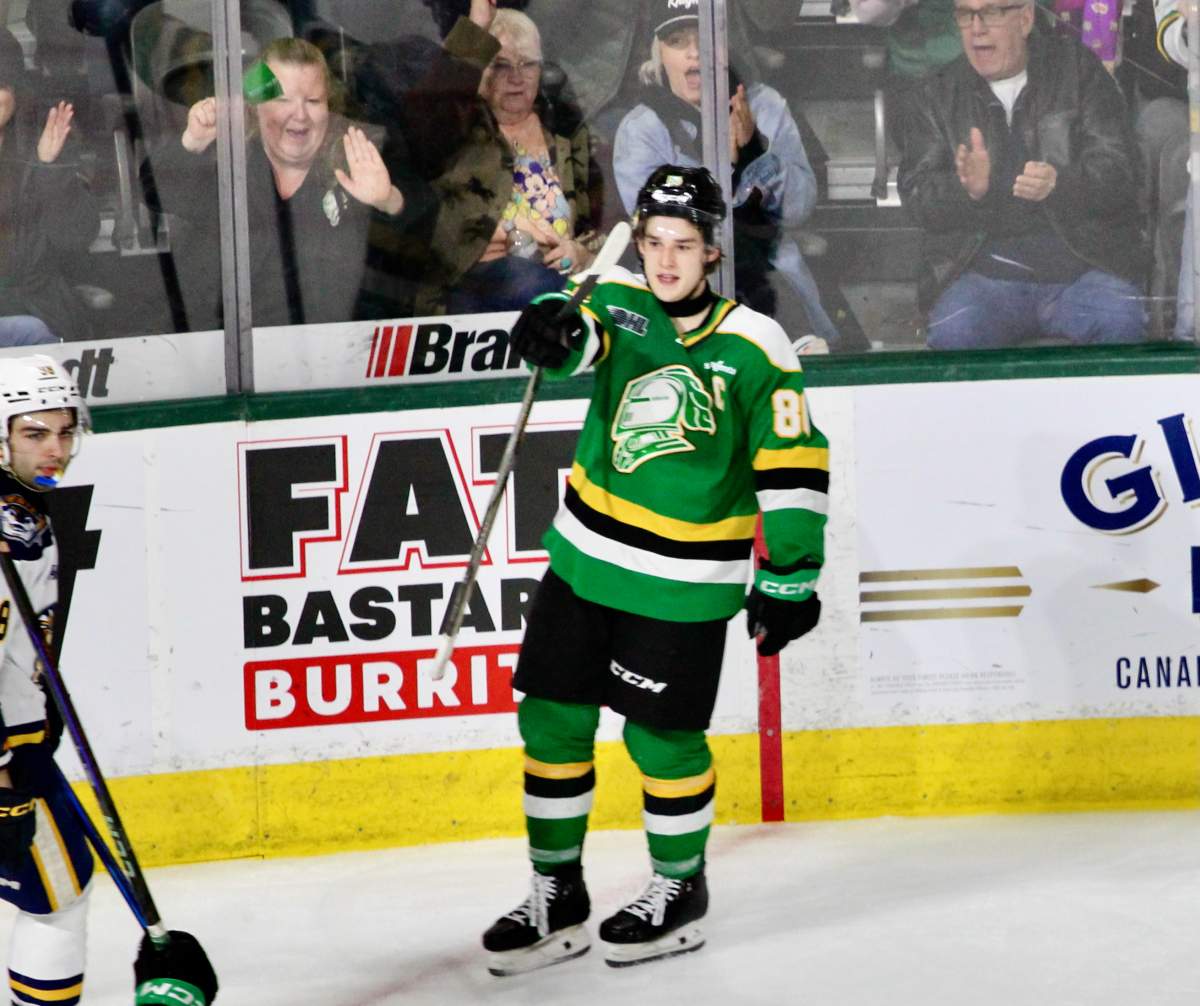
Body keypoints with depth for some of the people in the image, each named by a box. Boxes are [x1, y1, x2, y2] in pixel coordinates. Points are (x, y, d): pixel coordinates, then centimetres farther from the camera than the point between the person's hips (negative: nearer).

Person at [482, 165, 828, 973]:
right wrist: (555, 330, -45)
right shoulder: (621, 301, 0)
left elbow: (795, 467, -8)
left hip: (682, 582, -4)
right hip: (585, 557, 5)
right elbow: (584, 337, -21)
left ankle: (681, 891, 24)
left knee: (661, 736, 2)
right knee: (553, 719, 7)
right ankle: (558, 898, 20)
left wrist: (790, 576, -8)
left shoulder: (753, 347, -11)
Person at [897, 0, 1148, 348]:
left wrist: (1059, 184, -21)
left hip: (1084, 265, -1)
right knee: (952, 333, -30)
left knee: (1119, 324, -31)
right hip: (984, 268, 1)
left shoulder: (1079, 69, 9)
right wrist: (967, 188, -20)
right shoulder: (933, 96, 13)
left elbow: (1119, 170, 1)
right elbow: (917, 197, 4)